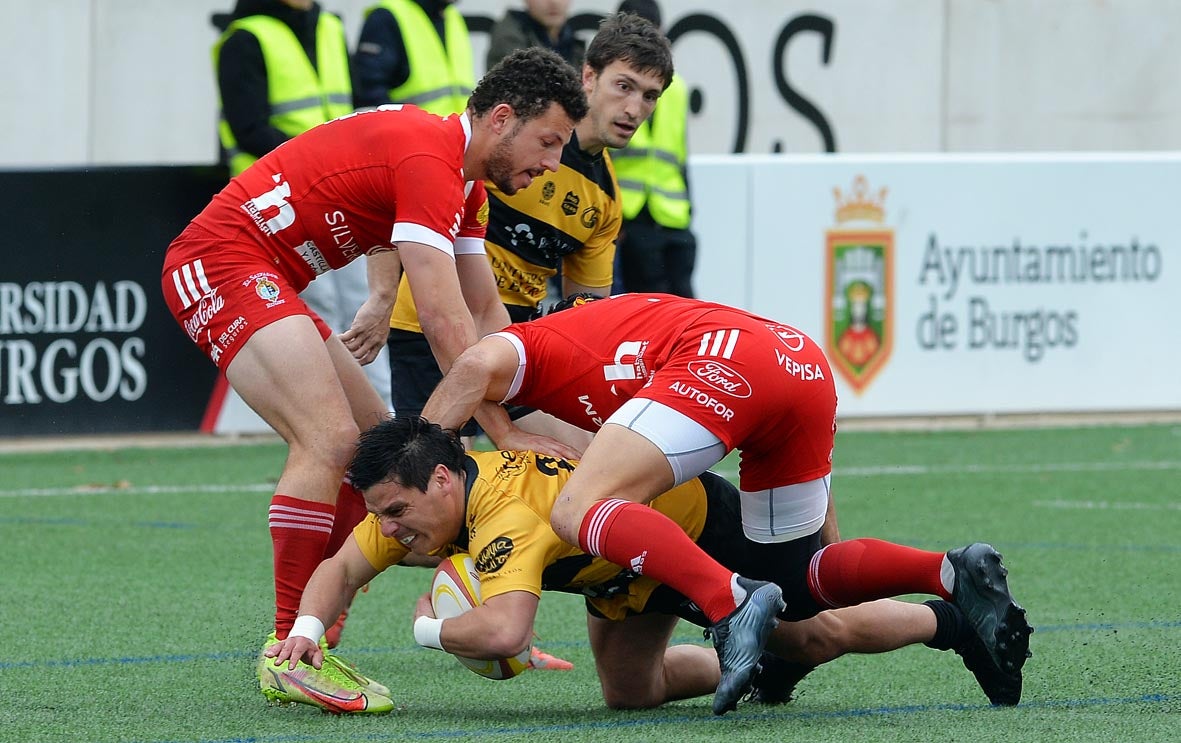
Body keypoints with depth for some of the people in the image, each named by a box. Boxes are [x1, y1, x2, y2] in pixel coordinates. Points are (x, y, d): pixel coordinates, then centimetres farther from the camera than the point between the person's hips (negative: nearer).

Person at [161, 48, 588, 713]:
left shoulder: (464, 180, 12)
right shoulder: (428, 161, -21)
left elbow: (486, 312, 22)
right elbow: (446, 321, -26)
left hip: (270, 284, 11)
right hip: (221, 264, -11)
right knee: (332, 440, -24)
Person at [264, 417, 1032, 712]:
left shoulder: (508, 515, -42)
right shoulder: (413, 504, -16)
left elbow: (504, 631, -56)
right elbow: (341, 568, -8)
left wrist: (431, 628, -36)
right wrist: (307, 627, -29)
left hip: (699, 518, -8)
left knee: (830, 631, 7)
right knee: (631, 691, 8)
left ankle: (961, 586, 28)